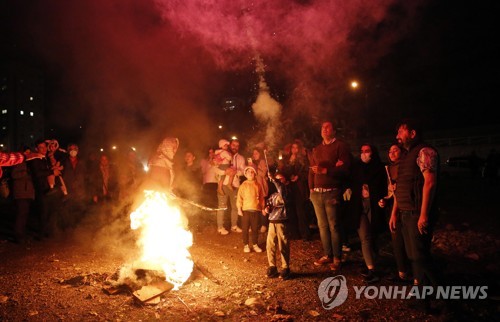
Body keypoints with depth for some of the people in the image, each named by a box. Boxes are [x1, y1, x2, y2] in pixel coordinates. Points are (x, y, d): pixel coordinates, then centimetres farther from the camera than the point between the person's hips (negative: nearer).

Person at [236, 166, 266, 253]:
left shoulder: (258, 185, 7)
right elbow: (239, 197, -2)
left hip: (256, 210, 2)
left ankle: (255, 245, 20)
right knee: (245, 228, 3)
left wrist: (263, 208, 10)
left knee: (255, 228, 7)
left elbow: (261, 198, 11)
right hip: (246, 210, -2)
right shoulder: (244, 185, 0)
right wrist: (239, 209, -8)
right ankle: (246, 245, 15)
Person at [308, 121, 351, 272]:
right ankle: (327, 255, 17)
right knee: (322, 225, 8)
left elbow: (345, 169, -10)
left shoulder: (341, 146, 1)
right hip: (316, 193, 6)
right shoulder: (317, 149, 20)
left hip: (332, 192, -6)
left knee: (334, 226, -4)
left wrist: (325, 170, -17)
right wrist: (311, 188, 10)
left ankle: (337, 259, 6)